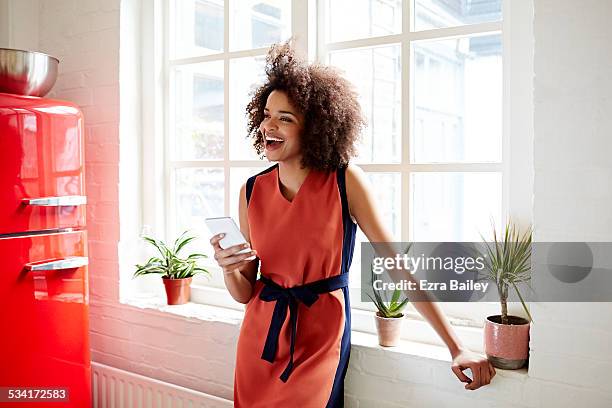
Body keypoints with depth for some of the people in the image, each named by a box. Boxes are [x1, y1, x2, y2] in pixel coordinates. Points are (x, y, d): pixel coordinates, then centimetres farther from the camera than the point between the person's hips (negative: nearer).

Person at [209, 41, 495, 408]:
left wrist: (457, 347, -15)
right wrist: (228, 268, -22)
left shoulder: (345, 181, -14)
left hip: (320, 342, -3)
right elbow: (245, 292, 1)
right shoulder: (252, 191, -4)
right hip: (261, 336, 4)